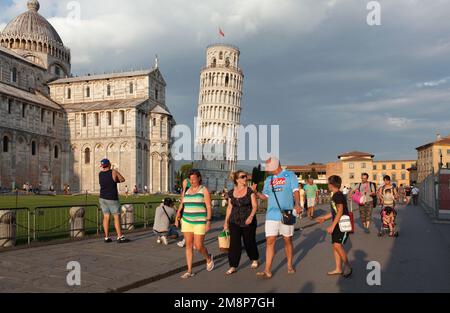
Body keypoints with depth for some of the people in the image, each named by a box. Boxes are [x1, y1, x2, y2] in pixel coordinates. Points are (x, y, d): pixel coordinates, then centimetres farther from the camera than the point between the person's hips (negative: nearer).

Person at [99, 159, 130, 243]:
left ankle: (106, 237, 8)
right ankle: (120, 237, -2)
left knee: (106, 217, 8)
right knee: (117, 217, -1)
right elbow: (122, 180, -1)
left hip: (103, 198, 5)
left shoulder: (100, 174, 2)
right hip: (112, 199, -5)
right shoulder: (114, 172, -13)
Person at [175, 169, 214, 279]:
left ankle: (209, 258, 26)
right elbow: (181, 206, 11)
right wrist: (177, 218, -1)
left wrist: (208, 222, -17)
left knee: (199, 246, -6)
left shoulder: (204, 190, -6)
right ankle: (189, 271, 10)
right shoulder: (187, 191, 9)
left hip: (200, 222, -5)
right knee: (188, 245, 3)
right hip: (187, 221, 5)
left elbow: (209, 207, -10)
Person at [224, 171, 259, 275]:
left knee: (249, 242, 10)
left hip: (248, 222, -2)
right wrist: (226, 221, 11)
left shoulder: (250, 191, -5)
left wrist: (251, 216, -23)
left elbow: (255, 206, -7)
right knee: (234, 244, -4)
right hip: (234, 222, 2)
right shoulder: (231, 193, 4)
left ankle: (255, 260, 36)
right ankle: (233, 267, 3)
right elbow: (229, 207, 12)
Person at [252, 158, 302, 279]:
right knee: (270, 242, -4)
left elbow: (295, 191, -8)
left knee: (288, 240, 11)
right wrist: (255, 192, -4)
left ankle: (290, 265, 29)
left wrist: (297, 204, -24)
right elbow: (265, 196, 15)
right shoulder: (268, 180, 13)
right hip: (272, 215, 3)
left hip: (287, 213, -3)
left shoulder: (290, 175, 1)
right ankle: (267, 271, -2)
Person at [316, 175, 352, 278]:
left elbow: (340, 212, -22)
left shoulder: (339, 195, -15)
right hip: (336, 225, 10)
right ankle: (338, 269, 16)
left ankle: (347, 266, -2)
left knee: (338, 245, -17)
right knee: (335, 246, 9)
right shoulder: (334, 196, 14)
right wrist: (324, 218, 23)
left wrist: (332, 226, -24)